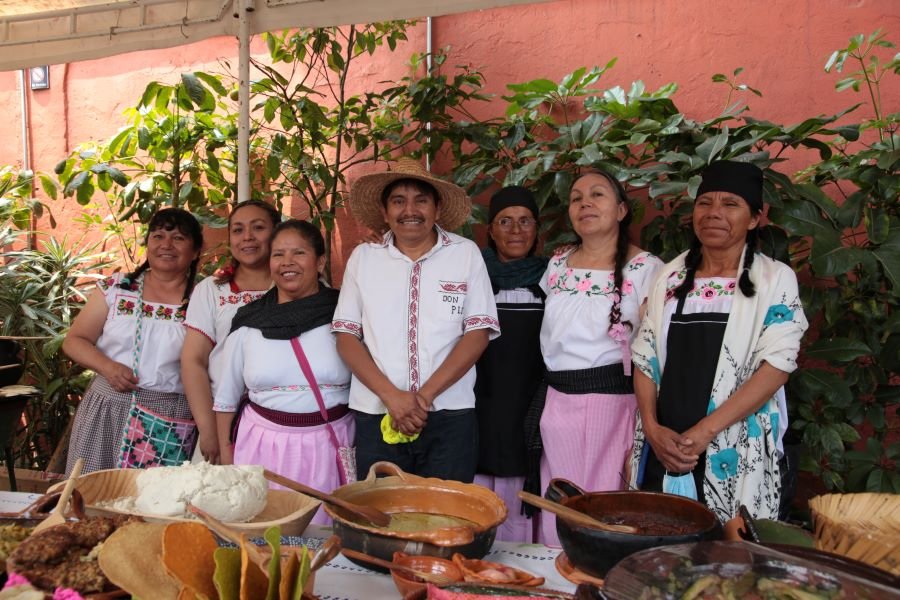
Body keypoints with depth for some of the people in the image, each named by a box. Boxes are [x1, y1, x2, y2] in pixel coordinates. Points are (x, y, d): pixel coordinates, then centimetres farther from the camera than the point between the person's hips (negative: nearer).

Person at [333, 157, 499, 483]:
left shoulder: (466, 254, 2)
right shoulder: (362, 257, 6)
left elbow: (478, 333, -2)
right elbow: (346, 336, 2)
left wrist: (425, 395, -12)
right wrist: (392, 395, -11)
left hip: (450, 418, -1)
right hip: (376, 417, 1)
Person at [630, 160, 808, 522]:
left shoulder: (775, 280, -1)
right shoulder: (670, 277, 8)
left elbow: (778, 364, -10)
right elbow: (644, 357, 7)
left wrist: (705, 430, -16)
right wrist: (652, 427, -7)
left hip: (733, 456, -3)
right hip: (663, 450, 3)